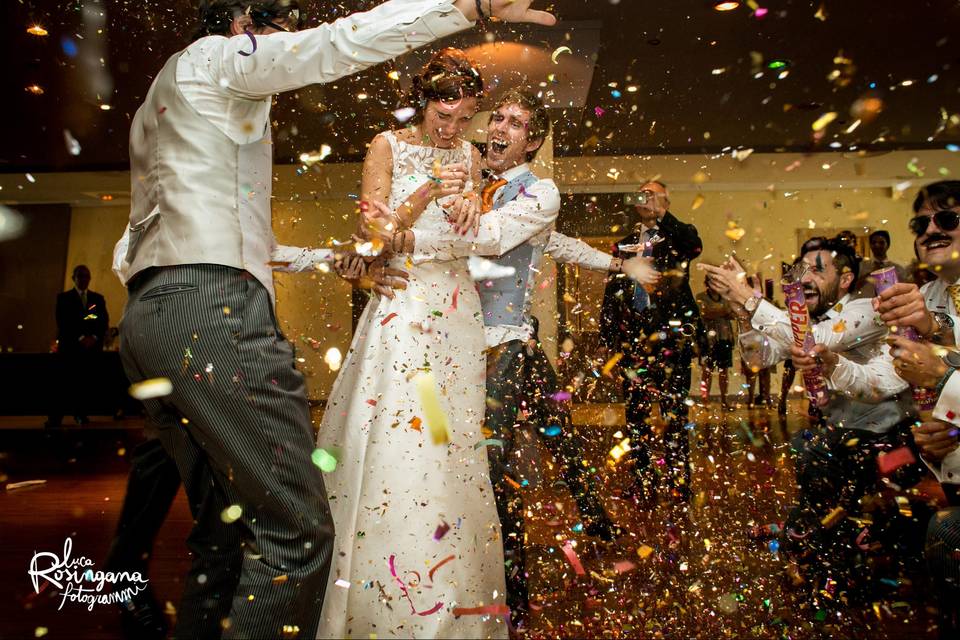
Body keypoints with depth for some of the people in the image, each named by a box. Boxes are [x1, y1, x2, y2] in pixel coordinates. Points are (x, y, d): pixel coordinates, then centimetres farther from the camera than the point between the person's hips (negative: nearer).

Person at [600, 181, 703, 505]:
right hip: (633, 336, 4)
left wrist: (661, 214, -18)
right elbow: (611, 293, 17)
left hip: (671, 334, -4)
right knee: (636, 411, 4)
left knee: (674, 409, -2)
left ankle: (679, 481, 7)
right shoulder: (625, 244, 20)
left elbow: (695, 245, -17)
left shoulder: (678, 236, 9)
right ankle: (643, 482, 12)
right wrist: (607, 335, 9)